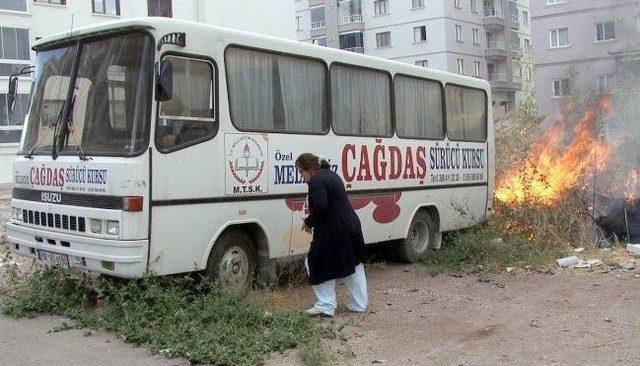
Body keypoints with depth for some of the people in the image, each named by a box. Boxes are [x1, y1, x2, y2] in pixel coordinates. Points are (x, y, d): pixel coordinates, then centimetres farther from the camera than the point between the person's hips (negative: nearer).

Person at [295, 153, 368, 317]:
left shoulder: (316, 181, -15)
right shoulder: (331, 175, 16)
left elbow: (320, 207, -26)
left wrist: (309, 222, -10)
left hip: (334, 232, -10)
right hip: (352, 226, 10)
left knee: (318, 265, 4)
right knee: (353, 266, 17)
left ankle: (326, 306, 7)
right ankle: (359, 304, 26)